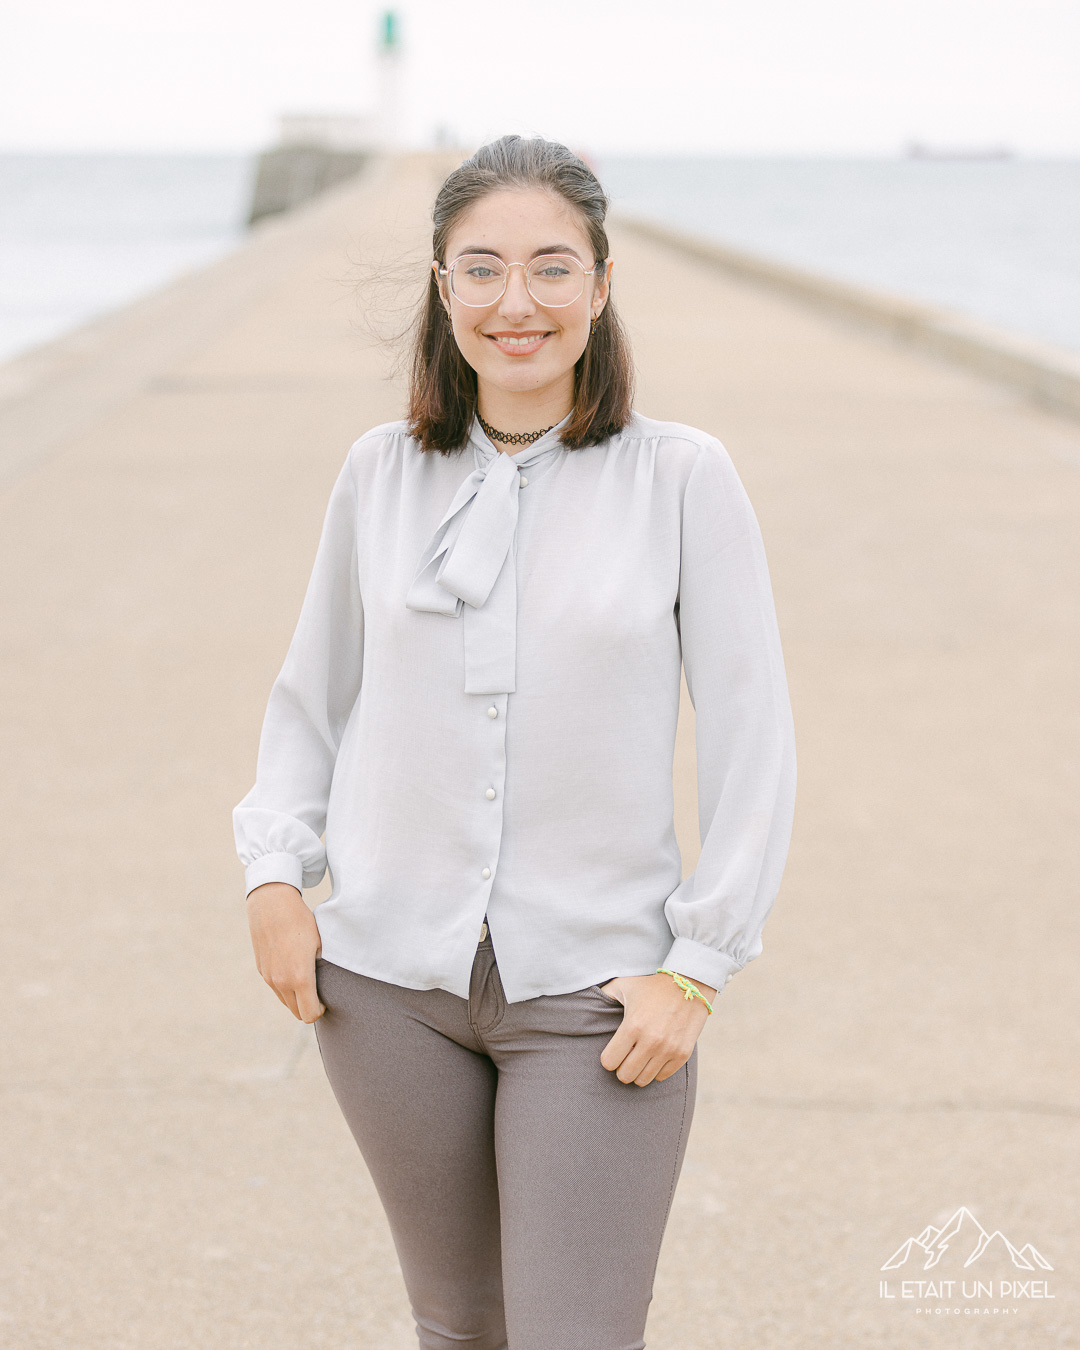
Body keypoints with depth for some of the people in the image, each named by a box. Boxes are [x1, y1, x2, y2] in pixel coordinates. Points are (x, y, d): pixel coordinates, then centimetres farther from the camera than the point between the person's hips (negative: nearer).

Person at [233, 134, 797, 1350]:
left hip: (596, 986, -2)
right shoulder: (382, 472, 2)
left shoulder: (682, 478, -6)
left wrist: (698, 966, -7)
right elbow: (312, 694, 14)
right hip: (391, 977, 3)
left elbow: (751, 743, -4)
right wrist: (274, 873, 2)